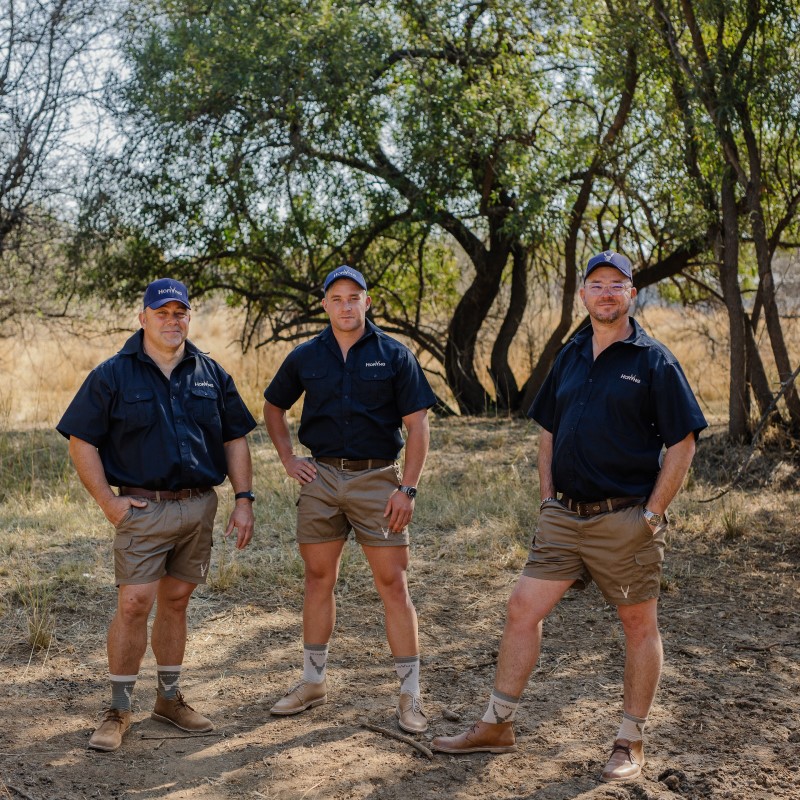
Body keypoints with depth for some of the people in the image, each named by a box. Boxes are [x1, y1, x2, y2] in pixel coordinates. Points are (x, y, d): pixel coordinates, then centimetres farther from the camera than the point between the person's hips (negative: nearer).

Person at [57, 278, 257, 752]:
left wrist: (244, 500, 3)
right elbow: (82, 442, -2)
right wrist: (107, 501, -9)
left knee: (176, 601, 12)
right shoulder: (113, 375, -2)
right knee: (134, 604, -8)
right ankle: (120, 710, 4)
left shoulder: (211, 375, 8)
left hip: (199, 505, 4)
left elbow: (235, 440, 11)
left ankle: (170, 698, 24)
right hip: (144, 508, -3)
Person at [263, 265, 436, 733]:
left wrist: (408, 488, -10)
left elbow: (417, 425, -3)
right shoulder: (306, 357, 6)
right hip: (321, 479, 3)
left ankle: (411, 694, 3)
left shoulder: (394, 355, -2)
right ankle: (314, 681, 24)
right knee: (319, 579, 9)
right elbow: (274, 406, 21)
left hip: (377, 478, -3)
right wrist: (288, 459, 9)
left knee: (393, 583, -3)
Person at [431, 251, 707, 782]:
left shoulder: (654, 360, -7)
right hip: (566, 517, 6)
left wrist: (653, 515, -12)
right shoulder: (571, 357, 11)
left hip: (626, 520, -5)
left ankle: (632, 743, 20)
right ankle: (497, 727, 14)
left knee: (640, 627, 7)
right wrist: (547, 499, 9)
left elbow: (682, 444, -8)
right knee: (523, 610, 3)